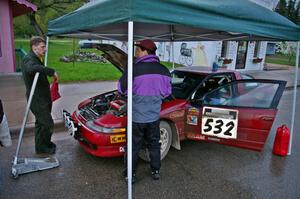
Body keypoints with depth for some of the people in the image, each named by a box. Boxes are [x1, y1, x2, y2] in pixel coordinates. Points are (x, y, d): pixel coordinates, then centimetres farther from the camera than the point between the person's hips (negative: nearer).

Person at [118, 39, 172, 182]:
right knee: (154, 145, 20)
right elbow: (167, 91, 8)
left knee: (133, 146, 12)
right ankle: (156, 171, 33)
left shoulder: (135, 69, -17)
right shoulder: (163, 70, -1)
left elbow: (121, 89, -7)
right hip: (154, 116, 4)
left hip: (137, 116, -4)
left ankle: (130, 174, 25)